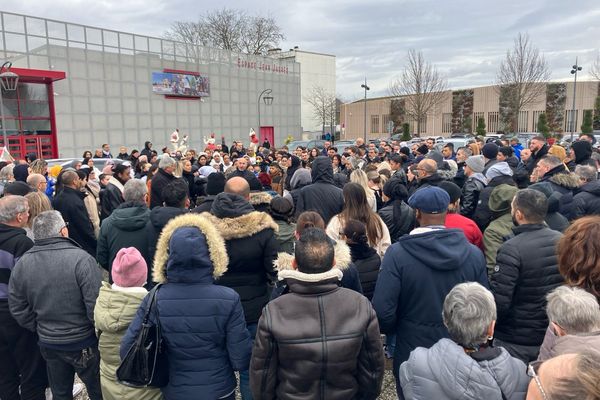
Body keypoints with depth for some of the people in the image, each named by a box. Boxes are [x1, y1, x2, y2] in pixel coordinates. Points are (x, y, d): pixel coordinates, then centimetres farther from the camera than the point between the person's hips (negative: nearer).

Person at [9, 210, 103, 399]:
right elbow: (96, 305, -23)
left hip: (48, 344, 5)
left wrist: (39, 328, 15)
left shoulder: (22, 264, -6)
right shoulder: (81, 258, -24)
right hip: (83, 343, -5)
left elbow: (18, 309, 2)